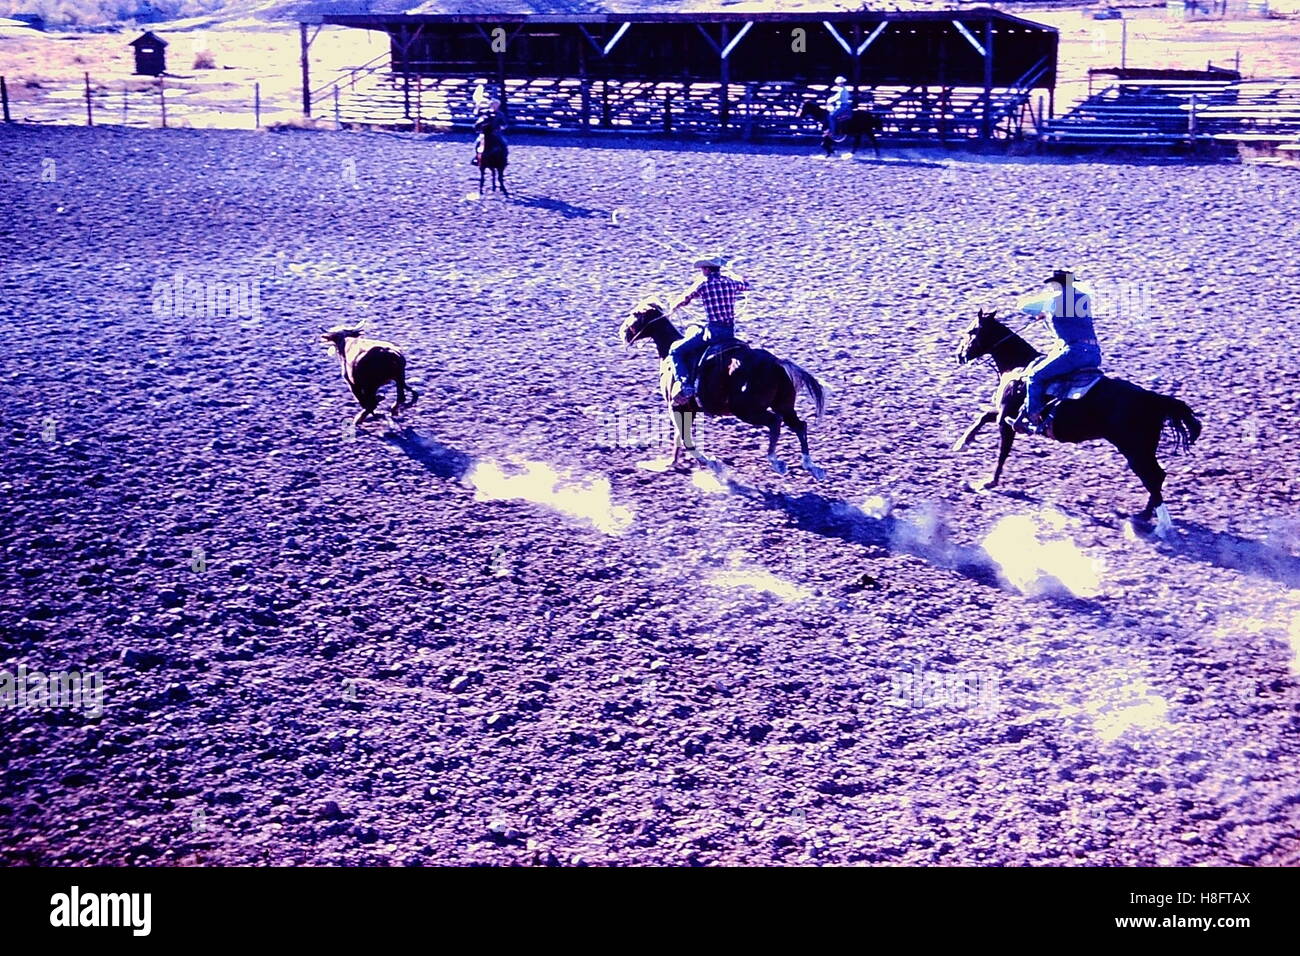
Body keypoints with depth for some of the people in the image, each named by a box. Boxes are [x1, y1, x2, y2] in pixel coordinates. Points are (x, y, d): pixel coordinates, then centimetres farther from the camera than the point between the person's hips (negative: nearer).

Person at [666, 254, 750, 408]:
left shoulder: (702, 283, -3)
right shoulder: (730, 281, 11)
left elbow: (684, 300, 10)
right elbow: (746, 285, 34)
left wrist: (673, 308, 31)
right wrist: (728, 272, 45)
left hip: (712, 330, -7)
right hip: (730, 332, 7)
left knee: (675, 351, 0)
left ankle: (685, 387, -19)